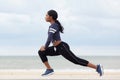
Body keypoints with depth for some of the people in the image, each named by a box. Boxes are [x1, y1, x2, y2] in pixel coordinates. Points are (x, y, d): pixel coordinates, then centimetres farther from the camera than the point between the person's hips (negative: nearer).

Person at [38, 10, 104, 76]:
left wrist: (45, 47, -12)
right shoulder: (54, 25, 14)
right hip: (58, 48, 10)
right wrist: (45, 46, 17)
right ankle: (49, 69, 5)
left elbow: (50, 38, -24)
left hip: (62, 48, -10)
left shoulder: (53, 26, -16)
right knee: (41, 52, 5)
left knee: (77, 61, -6)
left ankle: (97, 67, 0)